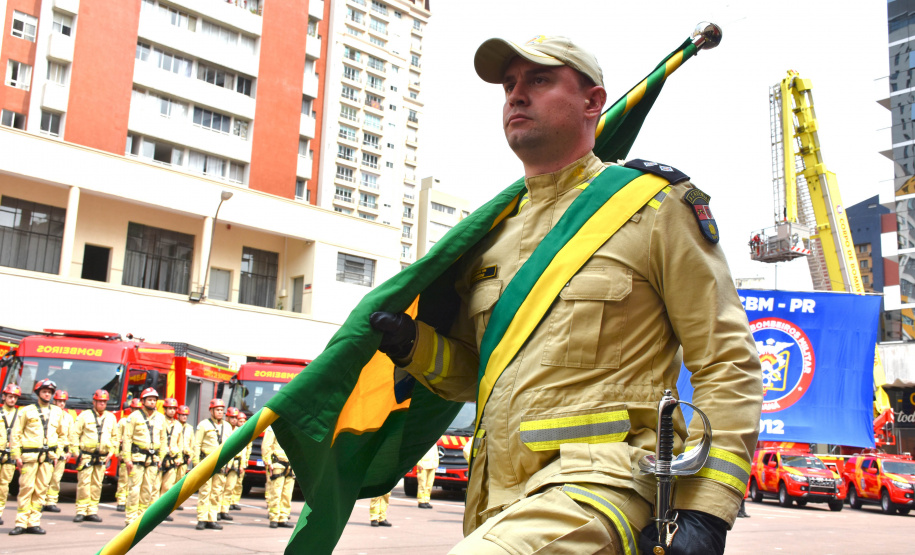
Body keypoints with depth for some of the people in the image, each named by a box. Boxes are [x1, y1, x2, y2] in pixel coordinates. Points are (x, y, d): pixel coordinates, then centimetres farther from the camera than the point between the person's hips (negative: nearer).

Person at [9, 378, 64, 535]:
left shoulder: (57, 412, 14)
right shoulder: (27, 411, 4)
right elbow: (16, 434, 4)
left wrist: (57, 454, 14)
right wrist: (17, 455, -2)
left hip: (48, 456, 3)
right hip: (29, 455, -3)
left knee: (41, 490, 2)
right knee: (26, 488, -6)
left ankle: (33, 523, 7)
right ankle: (21, 523, -1)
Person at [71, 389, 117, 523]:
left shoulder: (111, 418, 12)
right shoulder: (85, 415, 1)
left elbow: (115, 437, 20)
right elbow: (74, 434, 1)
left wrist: (111, 453, 10)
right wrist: (76, 453, -4)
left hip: (102, 458, 3)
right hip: (86, 456, -3)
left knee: (97, 485, 5)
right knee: (83, 483, -6)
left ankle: (92, 511, 10)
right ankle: (81, 511, 0)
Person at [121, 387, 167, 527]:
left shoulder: (160, 418, 12)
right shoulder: (134, 416, -1)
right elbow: (127, 438, -3)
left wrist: (161, 457, 11)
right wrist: (127, 458, -9)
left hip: (153, 459, 4)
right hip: (137, 457, -4)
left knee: (148, 490, 5)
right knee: (134, 488, -6)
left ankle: (141, 517, 13)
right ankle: (130, 519, -1)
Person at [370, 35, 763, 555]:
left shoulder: (655, 204, 1)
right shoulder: (494, 233, 17)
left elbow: (727, 363, -3)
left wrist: (704, 511, -12)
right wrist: (415, 346, 3)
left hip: (602, 485, -6)